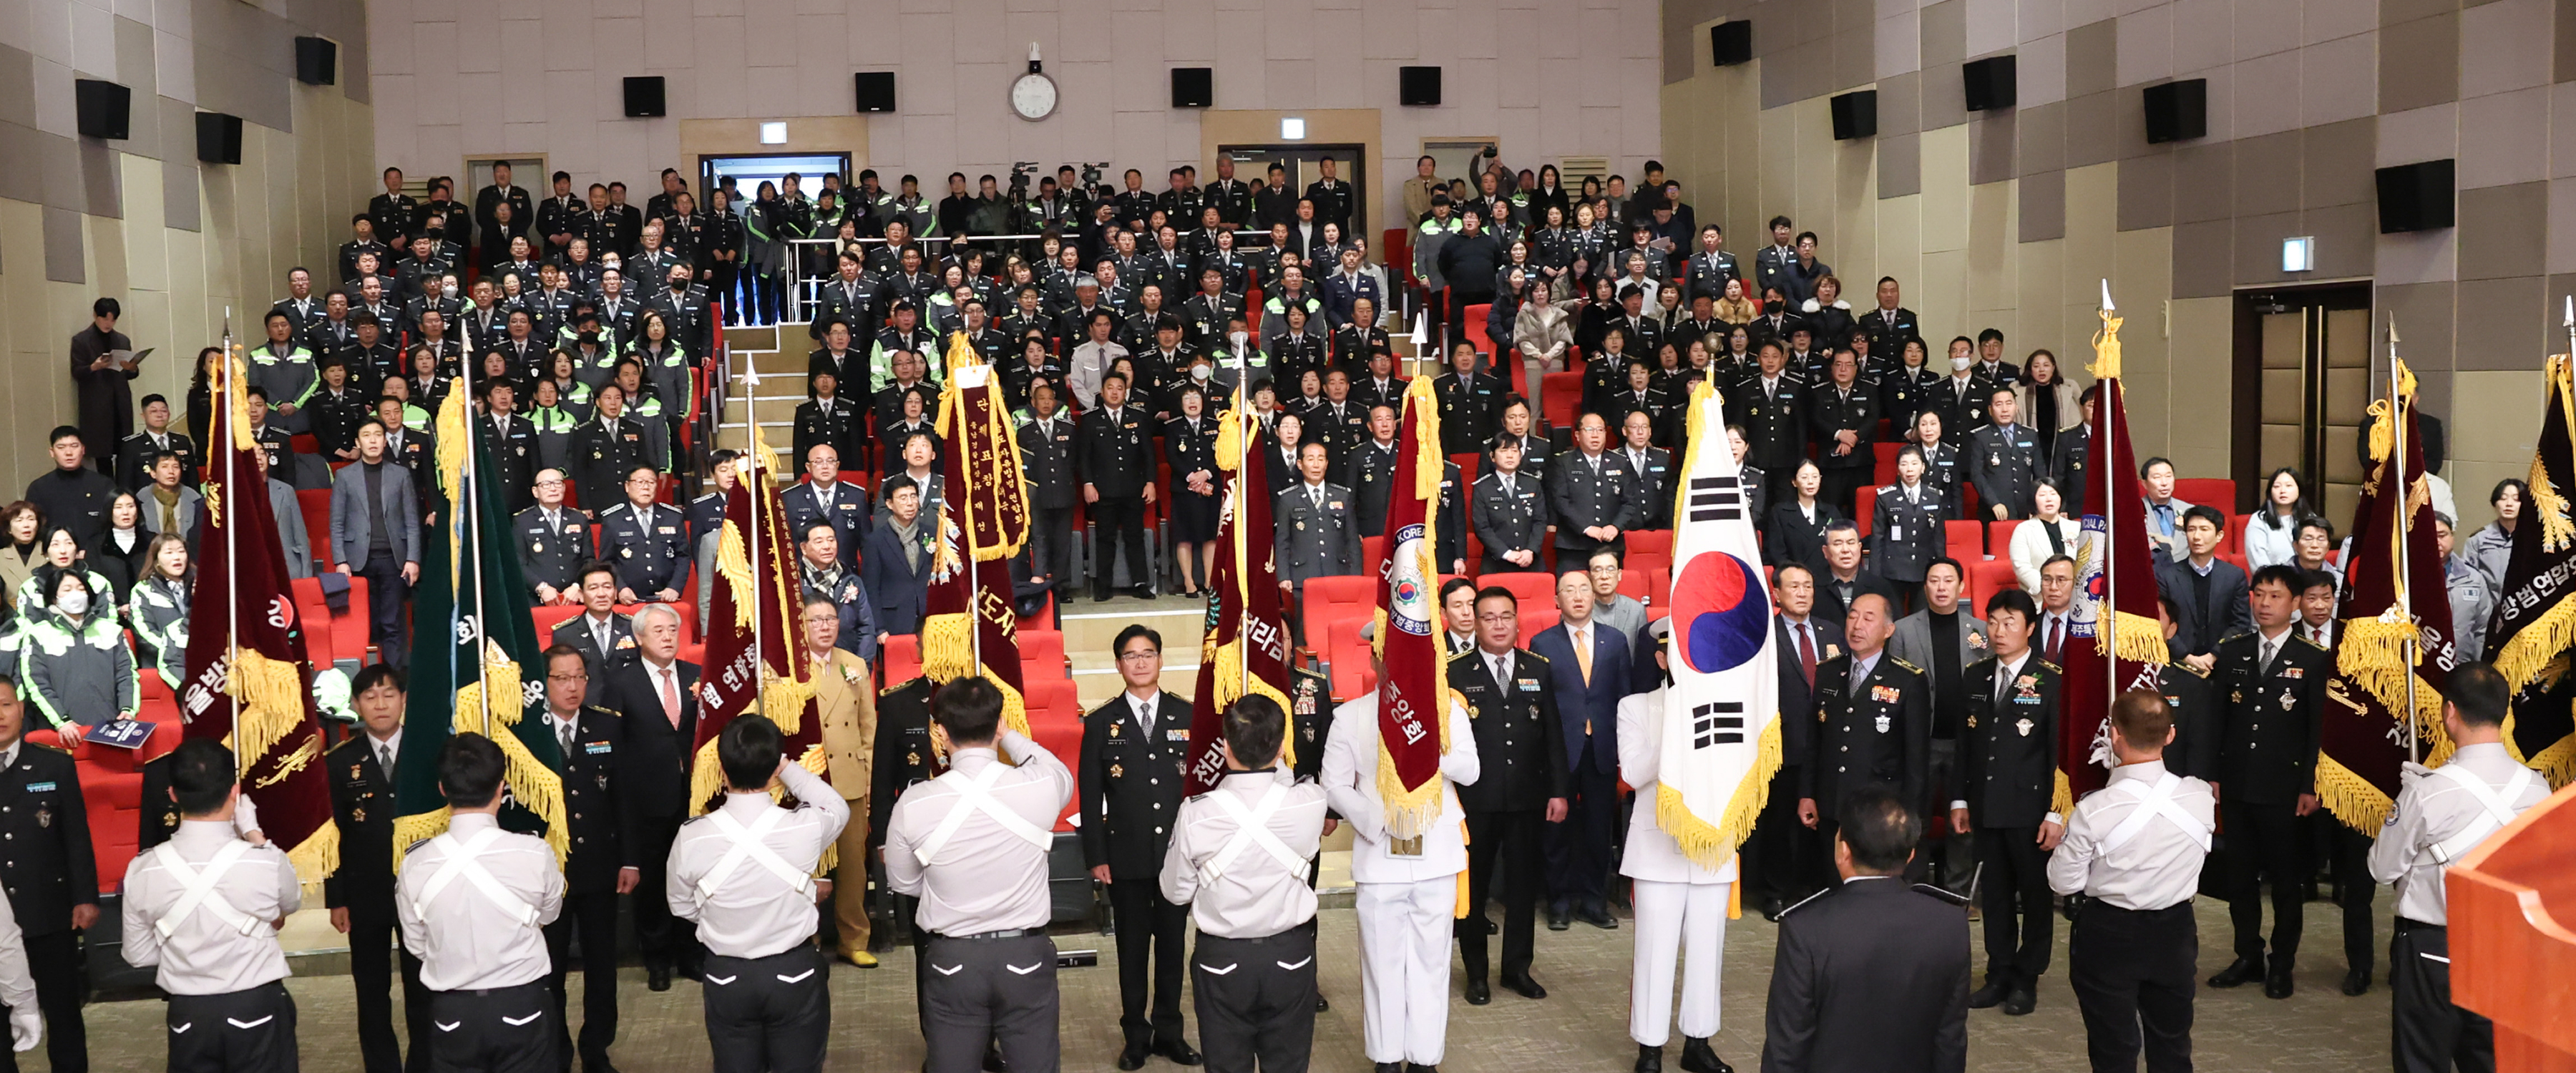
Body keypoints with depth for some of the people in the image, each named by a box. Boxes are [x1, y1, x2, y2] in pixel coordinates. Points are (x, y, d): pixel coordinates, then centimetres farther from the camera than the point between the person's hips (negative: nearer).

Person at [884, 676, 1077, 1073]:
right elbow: (1062, 776, 14)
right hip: (1026, 955, 0)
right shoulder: (1040, 788, -13)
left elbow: (902, 882, 5)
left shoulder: (914, 804, -12)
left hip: (952, 961, 0)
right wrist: (1010, 737, 16)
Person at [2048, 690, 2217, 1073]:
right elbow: (2198, 851, 6)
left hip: (2108, 937, -3)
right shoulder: (2201, 798, -14)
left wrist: (2062, 850, 4)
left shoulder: (2093, 811, -25)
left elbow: (2064, 882, -13)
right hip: (2175, 931, 3)